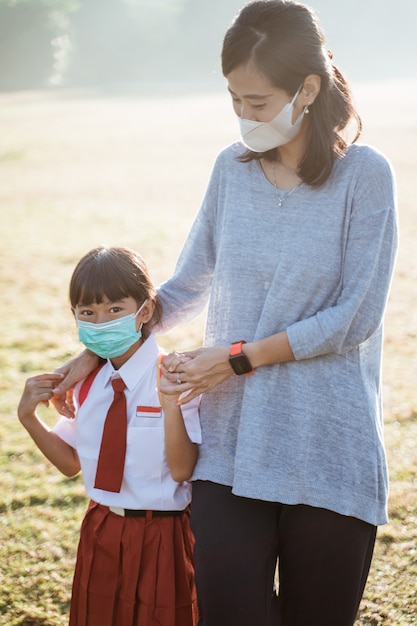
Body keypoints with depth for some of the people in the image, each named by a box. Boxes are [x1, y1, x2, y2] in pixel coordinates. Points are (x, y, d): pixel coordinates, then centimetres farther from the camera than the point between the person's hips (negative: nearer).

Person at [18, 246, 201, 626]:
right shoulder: (86, 382, 3)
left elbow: (181, 469, -19)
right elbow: (71, 463, 10)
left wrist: (171, 404, -32)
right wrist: (29, 417, -2)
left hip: (160, 537, -5)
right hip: (100, 534, 6)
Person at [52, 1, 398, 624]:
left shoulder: (364, 175, -6)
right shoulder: (232, 168, 6)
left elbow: (355, 317, -10)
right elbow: (187, 287, 18)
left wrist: (239, 357, -11)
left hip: (328, 455, -3)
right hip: (228, 451, 3)